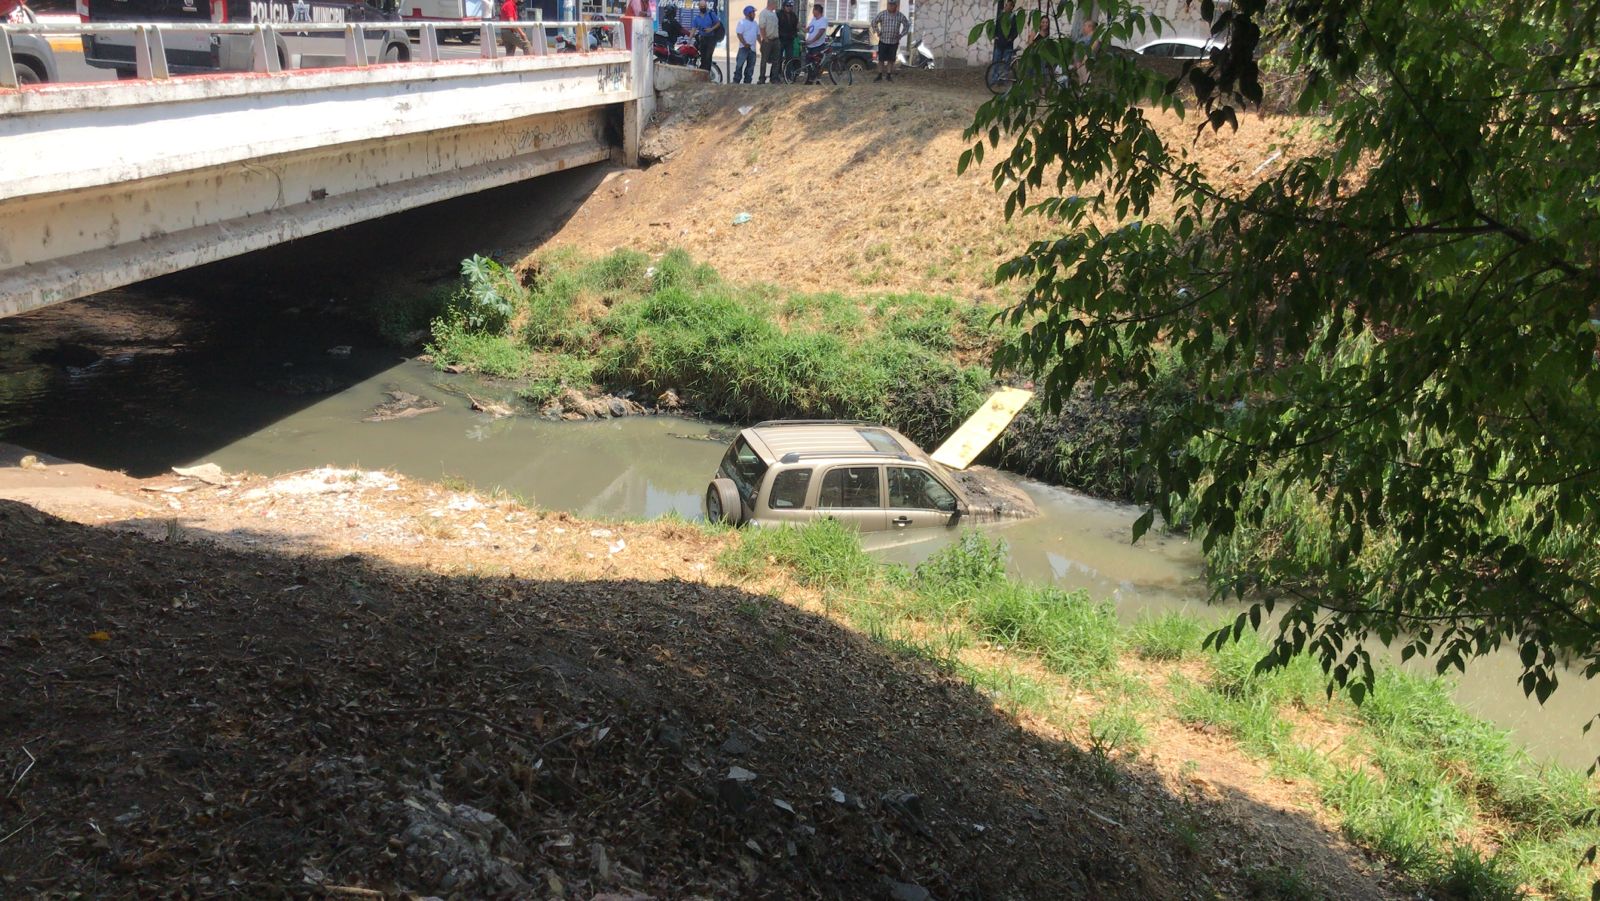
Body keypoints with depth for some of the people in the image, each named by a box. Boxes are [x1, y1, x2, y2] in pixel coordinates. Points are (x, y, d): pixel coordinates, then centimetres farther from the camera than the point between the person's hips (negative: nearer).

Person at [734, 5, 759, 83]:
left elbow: (758, 35, 22)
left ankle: (747, 81, 11)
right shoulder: (742, 22, -4)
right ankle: (736, 80, -10)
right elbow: (739, 34, -11)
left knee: (751, 65, 6)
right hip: (744, 47, -7)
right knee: (740, 64, -11)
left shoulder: (755, 23, 17)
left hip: (753, 48, 7)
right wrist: (745, 44, -20)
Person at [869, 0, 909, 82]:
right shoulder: (882, 14, -10)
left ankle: (889, 75, 17)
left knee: (891, 60, 7)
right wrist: (878, 33, 1)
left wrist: (901, 35, 2)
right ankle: (880, 76, 9)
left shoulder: (900, 16, -6)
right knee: (881, 59, 1)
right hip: (883, 41, -1)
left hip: (894, 42, 1)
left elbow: (907, 25, 9)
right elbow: (874, 22, 4)